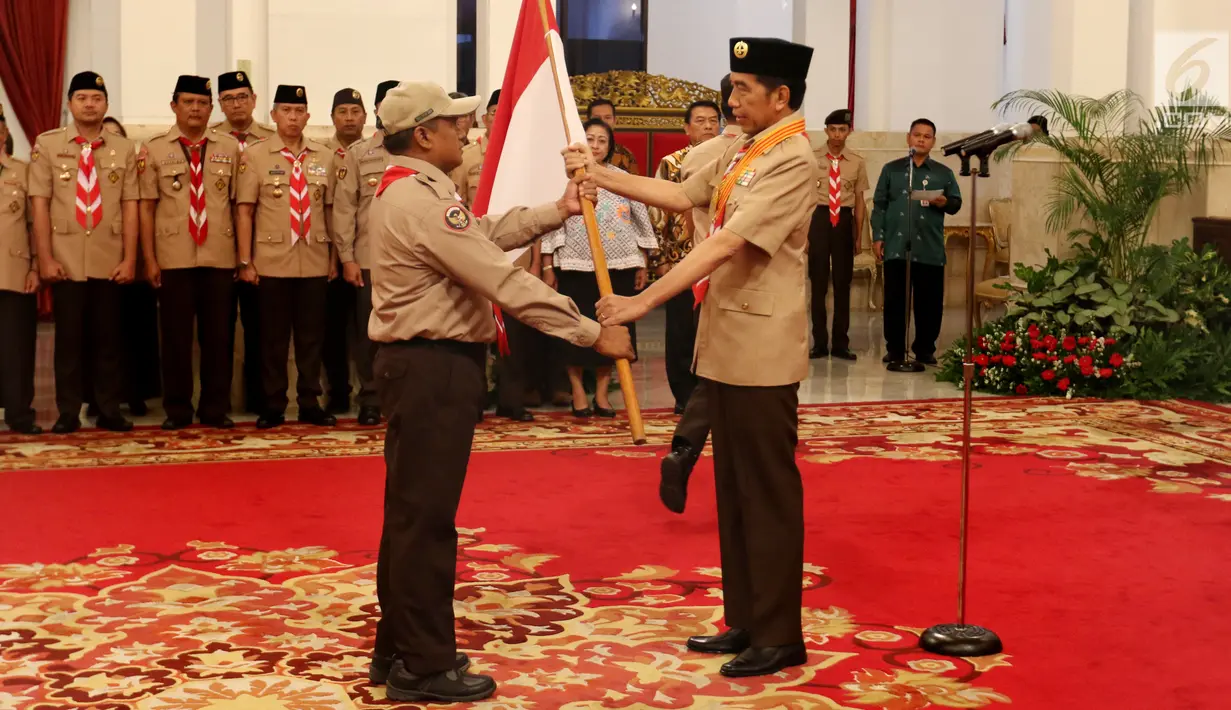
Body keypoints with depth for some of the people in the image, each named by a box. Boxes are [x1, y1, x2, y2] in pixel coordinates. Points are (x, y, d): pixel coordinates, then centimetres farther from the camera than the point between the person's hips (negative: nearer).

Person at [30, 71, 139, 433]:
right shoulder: (47, 144, 2)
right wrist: (45, 258, -6)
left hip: (110, 262, 1)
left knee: (109, 338, 5)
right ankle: (68, 413, 10)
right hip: (66, 262, -1)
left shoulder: (124, 149, 6)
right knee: (68, 338, 3)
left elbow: (130, 206, 3)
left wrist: (130, 259, -2)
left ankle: (109, 410, 14)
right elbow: (39, 203, -1)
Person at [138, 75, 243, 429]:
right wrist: (149, 259, -2)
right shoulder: (154, 148, 4)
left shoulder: (230, 147, 8)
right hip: (173, 258, -1)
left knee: (217, 335, 4)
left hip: (220, 257, 1)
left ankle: (216, 408, 13)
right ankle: (177, 410, 12)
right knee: (176, 336, 3)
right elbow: (146, 207, 3)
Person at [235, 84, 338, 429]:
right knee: (273, 336, 4)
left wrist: (334, 258, 10)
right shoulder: (256, 154, 0)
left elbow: (330, 209, 11)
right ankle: (273, 406, 13)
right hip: (272, 261, -2)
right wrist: (245, 261, -5)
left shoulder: (324, 156, 8)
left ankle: (310, 404, 17)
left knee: (312, 335, 7)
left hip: (315, 261, 2)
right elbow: (244, 210, -1)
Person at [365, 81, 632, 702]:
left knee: (412, 511, 16)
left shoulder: (410, 190, 14)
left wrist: (556, 211, 10)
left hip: (421, 363, 11)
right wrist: (593, 333, -20)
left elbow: (487, 232, 16)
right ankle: (424, 666, 6)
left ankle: (398, 650, 26)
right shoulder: (422, 200, -20)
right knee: (426, 515, -3)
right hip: (432, 368, -11)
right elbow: (506, 282, -23)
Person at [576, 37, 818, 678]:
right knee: (732, 488, 14)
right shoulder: (740, 151, 11)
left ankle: (778, 637, 9)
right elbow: (683, 196, 17)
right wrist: (600, 176, 10)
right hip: (725, 342, 9)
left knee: (767, 492, -1)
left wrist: (644, 301, -25)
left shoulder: (793, 161, -17)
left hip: (761, 348, -9)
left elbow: (726, 244, -23)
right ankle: (744, 620, 25)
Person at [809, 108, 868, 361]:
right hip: (818, 219, -2)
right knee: (818, 282, 5)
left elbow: (860, 200, 7)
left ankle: (841, 343, 18)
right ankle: (819, 343, 13)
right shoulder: (811, 158, -2)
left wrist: (859, 235, 6)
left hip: (844, 221, 2)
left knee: (843, 283, 9)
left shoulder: (857, 162, 3)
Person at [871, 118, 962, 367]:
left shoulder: (943, 173, 10)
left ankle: (925, 349, 12)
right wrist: (877, 236, -1)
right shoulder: (891, 169, 9)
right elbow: (879, 205, 7)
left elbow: (957, 203, 9)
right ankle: (894, 348, 10)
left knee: (929, 301, 2)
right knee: (895, 299, 1)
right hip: (896, 246, 0)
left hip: (930, 249, 0)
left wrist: (945, 203, -15)